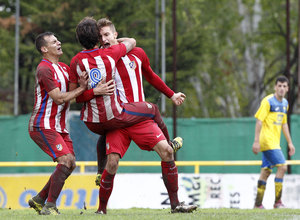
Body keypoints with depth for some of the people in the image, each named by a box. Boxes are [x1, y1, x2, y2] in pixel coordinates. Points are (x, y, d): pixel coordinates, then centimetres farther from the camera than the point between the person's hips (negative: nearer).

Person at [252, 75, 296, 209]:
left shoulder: (285, 103, 14)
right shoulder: (268, 101, -11)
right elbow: (259, 121, -13)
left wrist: (290, 143, 22)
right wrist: (256, 141, -19)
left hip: (275, 142, 8)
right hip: (267, 141, -8)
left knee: (266, 171, 8)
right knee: (282, 167, -15)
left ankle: (258, 204, 12)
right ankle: (277, 202, -11)